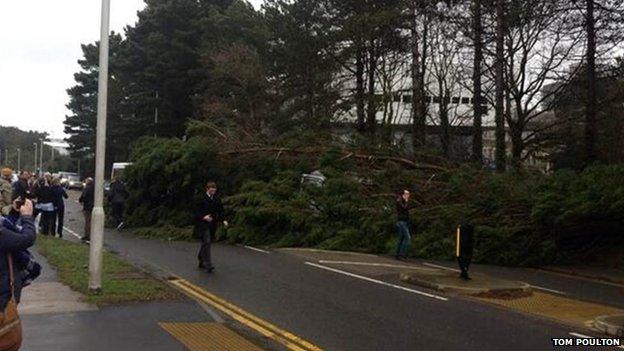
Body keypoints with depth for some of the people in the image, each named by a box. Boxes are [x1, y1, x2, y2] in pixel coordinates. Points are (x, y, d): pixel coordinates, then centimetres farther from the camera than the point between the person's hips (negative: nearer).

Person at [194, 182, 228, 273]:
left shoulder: (217, 199, 9)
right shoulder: (201, 199, -7)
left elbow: (221, 211, 13)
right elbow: (196, 211, -7)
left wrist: (223, 220, -3)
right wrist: (203, 217, -23)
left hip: (212, 225, 6)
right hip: (203, 224, -6)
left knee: (208, 243, 13)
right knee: (206, 242, -15)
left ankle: (201, 261, 31)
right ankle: (208, 265, -15)